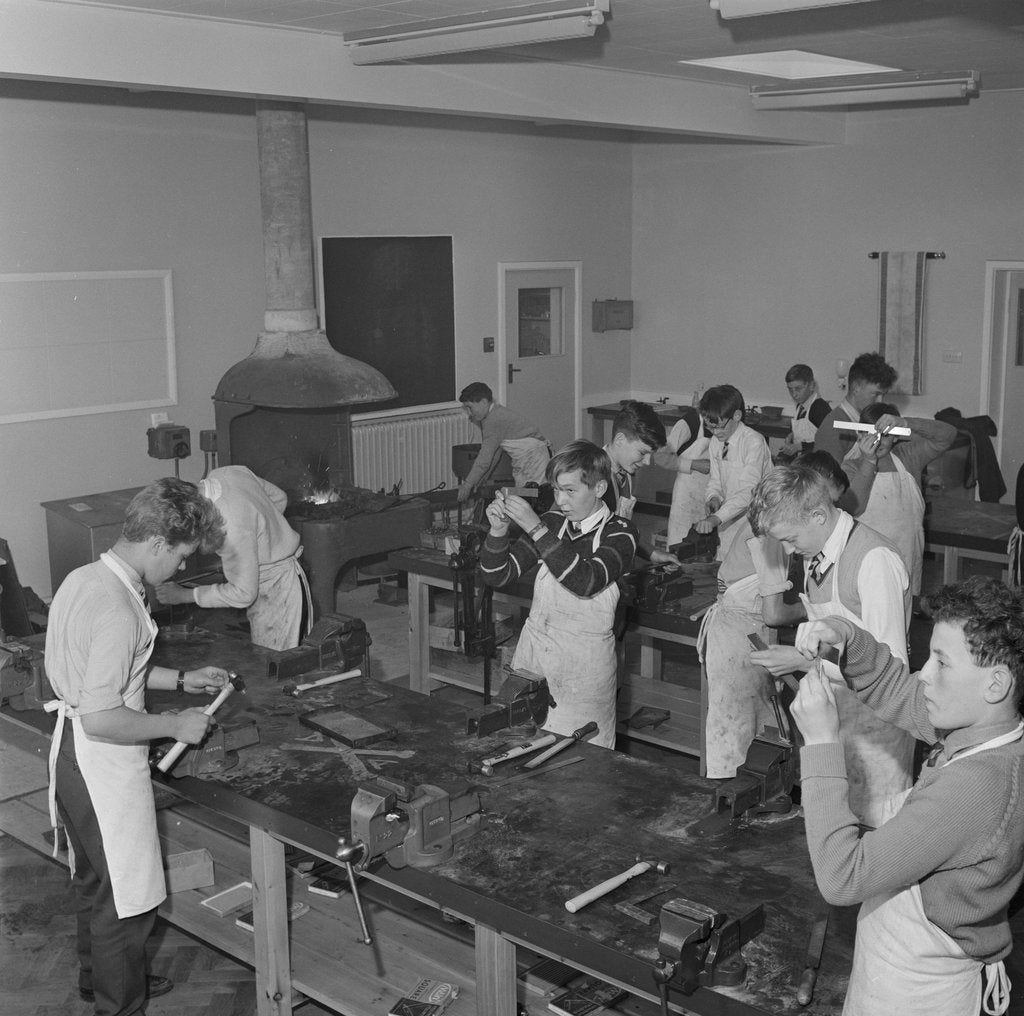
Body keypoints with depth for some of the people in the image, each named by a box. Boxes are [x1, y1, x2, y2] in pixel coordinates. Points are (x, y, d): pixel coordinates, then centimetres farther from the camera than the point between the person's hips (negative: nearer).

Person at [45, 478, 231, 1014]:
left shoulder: (82, 579, 2)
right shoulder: (118, 612, -29)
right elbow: (101, 719, -30)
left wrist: (180, 680, 15)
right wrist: (175, 725, -17)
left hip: (71, 751, 10)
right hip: (104, 766, -10)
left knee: (95, 879, 27)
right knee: (124, 897, 7)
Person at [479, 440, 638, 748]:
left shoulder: (619, 532, -6)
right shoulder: (553, 522, 6)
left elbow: (586, 582, -25)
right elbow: (497, 576, 6)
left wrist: (535, 528, -26)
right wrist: (498, 531, -14)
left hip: (584, 665, -3)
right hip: (533, 650, 4)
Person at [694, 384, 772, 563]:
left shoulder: (754, 442, -18)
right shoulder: (716, 442, 3)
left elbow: (748, 491, -25)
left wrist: (716, 518, -33)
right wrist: (713, 498, -11)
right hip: (727, 521, 6)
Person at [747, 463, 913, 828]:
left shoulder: (875, 561, -23)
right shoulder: (816, 553, 3)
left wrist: (803, 660, -23)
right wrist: (791, 612, 4)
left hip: (872, 715, -8)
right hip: (830, 711, 8)